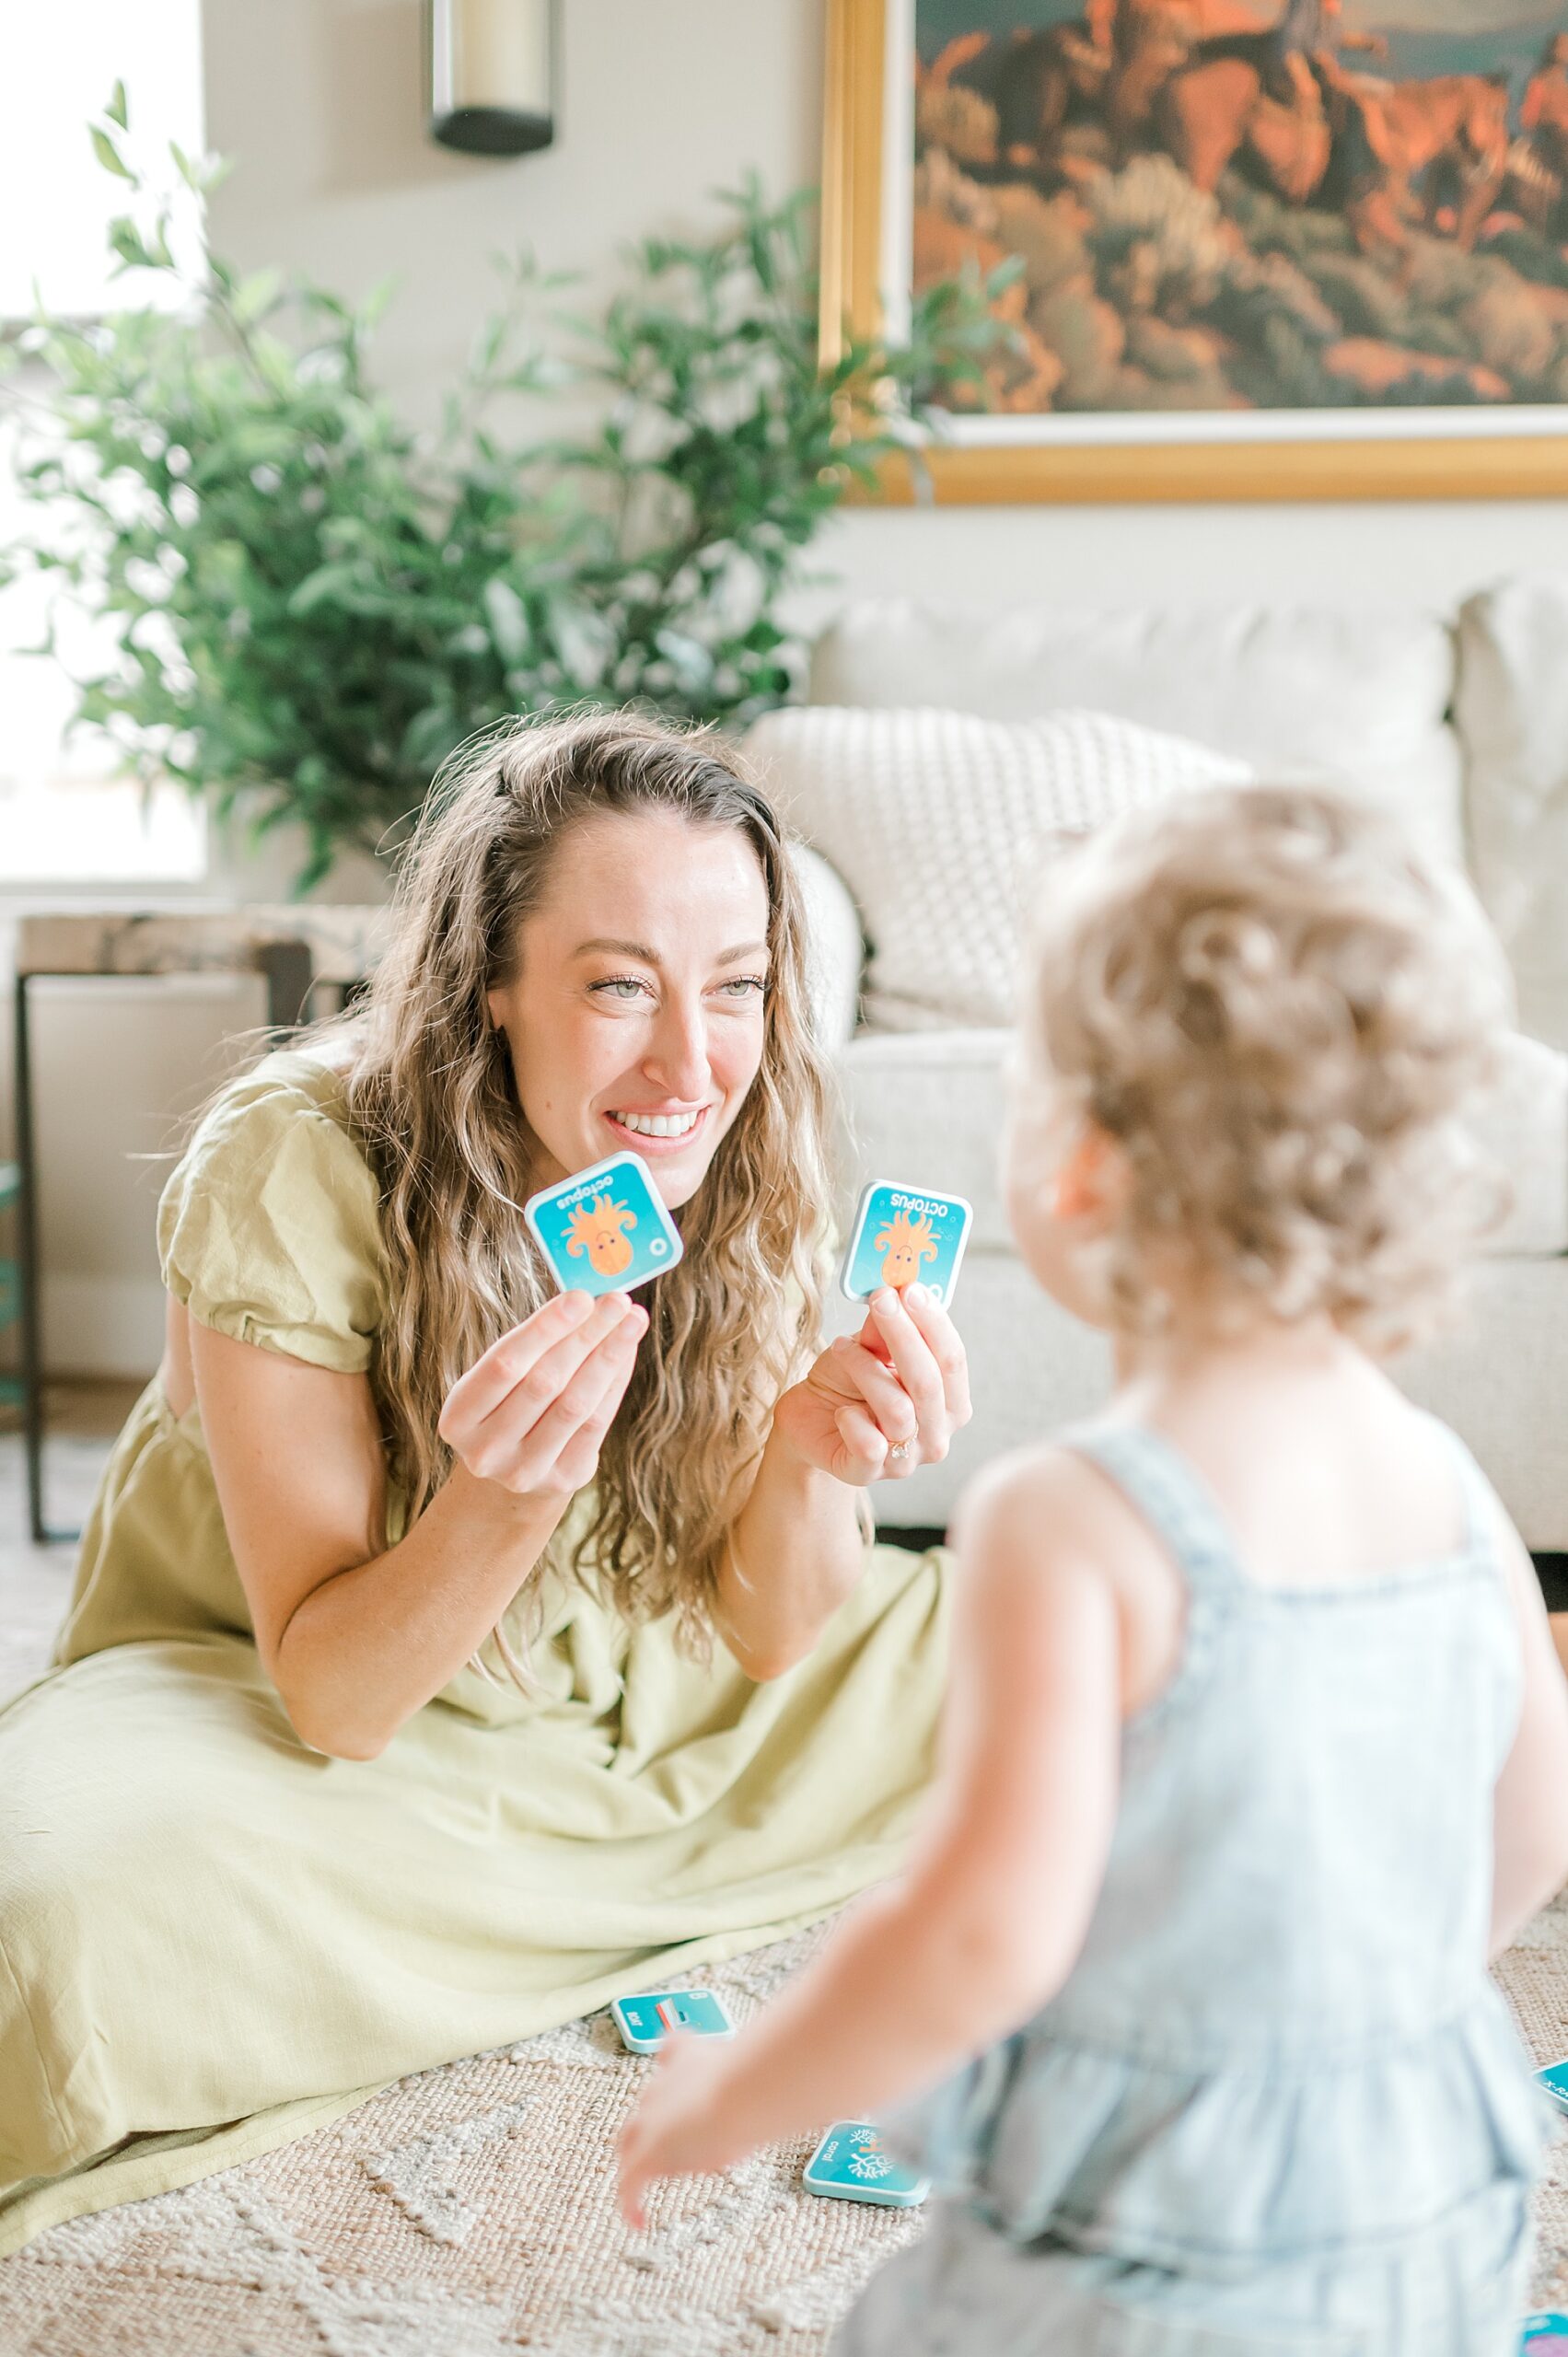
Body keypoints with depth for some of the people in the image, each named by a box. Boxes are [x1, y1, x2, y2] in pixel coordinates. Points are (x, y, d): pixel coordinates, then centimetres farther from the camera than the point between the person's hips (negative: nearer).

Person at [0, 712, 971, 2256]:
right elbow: (335, 1694, -24)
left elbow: (770, 1633, -11)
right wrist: (504, 1495, -43)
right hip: (254, 1689, -5)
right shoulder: (289, 1174, -27)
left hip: (608, 1680, 6)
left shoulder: (751, 1173, -14)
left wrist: (813, 1460, -32)